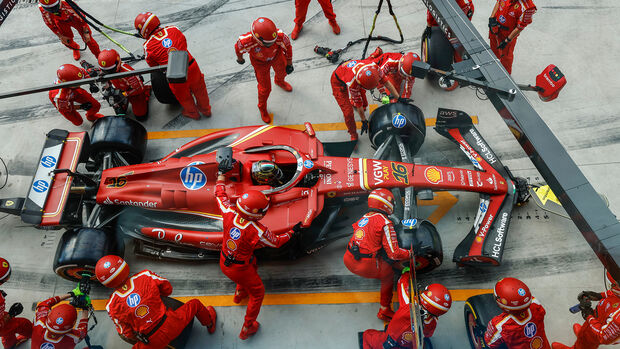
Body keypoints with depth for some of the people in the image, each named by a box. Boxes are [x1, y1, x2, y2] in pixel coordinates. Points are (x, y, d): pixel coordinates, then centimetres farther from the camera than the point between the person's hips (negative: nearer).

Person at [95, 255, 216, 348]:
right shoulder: (144, 276, -12)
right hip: (173, 325, 1)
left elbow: (127, 335, -2)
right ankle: (210, 324, 53)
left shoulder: (112, 306, -10)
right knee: (195, 304, 27)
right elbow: (168, 289, 3)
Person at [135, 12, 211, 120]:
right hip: (192, 66, 3)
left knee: (183, 95, 27)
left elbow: (153, 66, 5)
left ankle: (192, 112, 51)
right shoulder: (174, 29, -2)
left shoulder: (148, 46, -9)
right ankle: (205, 109, 51)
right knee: (199, 89, 28)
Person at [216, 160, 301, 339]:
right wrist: (292, 231, 5)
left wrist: (221, 173, 11)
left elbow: (220, 194, -3)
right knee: (258, 293, 21)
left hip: (224, 263, 6)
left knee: (252, 267, 36)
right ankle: (247, 328, 34)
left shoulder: (230, 213, -21)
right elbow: (276, 242, -11)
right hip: (240, 269, -6)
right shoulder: (257, 232, -31)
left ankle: (239, 294, 60)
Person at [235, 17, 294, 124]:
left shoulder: (280, 36, -43)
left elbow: (287, 46, -18)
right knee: (265, 88, 7)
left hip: (276, 56, 2)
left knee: (282, 71, 31)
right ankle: (262, 108, 41)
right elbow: (238, 48, -19)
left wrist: (289, 64, -3)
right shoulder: (247, 41, -45)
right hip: (260, 62, -2)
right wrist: (240, 58, 4)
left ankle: (279, 81, 73)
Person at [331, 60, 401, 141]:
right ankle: (353, 135, 14)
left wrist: (399, 98, -12)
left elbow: (386, 82, -18)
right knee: (348, 113, -10)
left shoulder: (373, 66, -34)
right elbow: (358, 103, -29)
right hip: (338, 81, -5)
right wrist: (364, 121, -15)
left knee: (364, 104, 12)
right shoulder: (352, 83, -44)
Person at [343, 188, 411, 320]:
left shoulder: (364, 218, 12)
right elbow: (394, 253, -12)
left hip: (348, 260, 7)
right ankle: (384, 311, 24)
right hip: (365, 267, -7)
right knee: (389, 274, 20)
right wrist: (410, 253, 7)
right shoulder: (384, 222, -10)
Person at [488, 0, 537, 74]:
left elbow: (520, 28, -24)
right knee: (494, 50, 29)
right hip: (494, 27, 5)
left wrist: (507, 40, -20)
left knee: (506, 56, 15)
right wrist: (492, 18, -6)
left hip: (508, 34, -5)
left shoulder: (526, 7, -33)